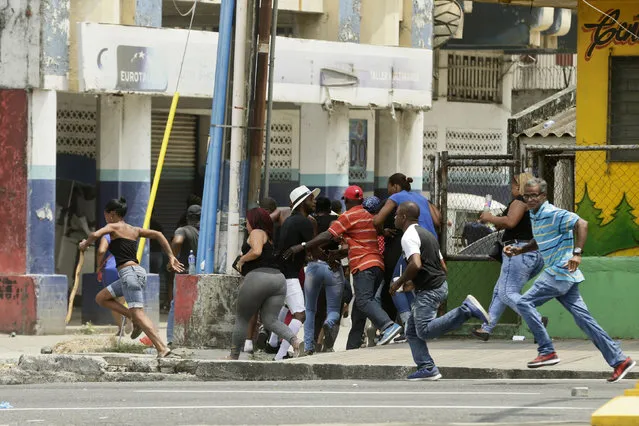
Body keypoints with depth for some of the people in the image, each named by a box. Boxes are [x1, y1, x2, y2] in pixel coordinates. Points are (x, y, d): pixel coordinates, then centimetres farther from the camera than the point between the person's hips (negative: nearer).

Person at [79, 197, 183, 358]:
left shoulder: (114, 227, 0)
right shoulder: (134, 230, 21)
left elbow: (95, 235, -17)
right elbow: (158, 235, 17)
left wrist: (85, 245, 4)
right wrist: (171, 257, 16)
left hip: (130, 272, -8)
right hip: (137, 272, 8)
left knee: (138, 313, -13)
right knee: (101, 298, 18)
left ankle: (163, 349, -23)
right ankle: (136, 320, 9)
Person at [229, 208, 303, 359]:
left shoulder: (257, 232, 0)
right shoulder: (270, 238, 25)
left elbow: (256, 251, -17)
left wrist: (242, 260, -1)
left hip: (258, 277, -7)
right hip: (279, 278, 7)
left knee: (242, 318, 7)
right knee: (270, 320, 3)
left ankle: (234, 356, 14)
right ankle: (295, 340, -23)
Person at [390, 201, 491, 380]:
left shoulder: (409, 236, -12)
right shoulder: (426, 233, 20)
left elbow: (415, 265, -27)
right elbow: (441, 265, 23)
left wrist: (399, 282, -13)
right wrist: (413, 282, 23)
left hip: (429, 290, -10)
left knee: (424, 331, -13)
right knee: (412, 330, 11)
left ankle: (466, 310, -16)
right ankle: (427, 368, 5)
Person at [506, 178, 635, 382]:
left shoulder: (553, 214, -13)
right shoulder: (534, 216, 16)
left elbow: (581, 224, -23)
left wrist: (577, 253, -32)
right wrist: (519, 250, 17)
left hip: (560, 272, -9)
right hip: (561, 275, 9)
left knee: (524, 303, -10)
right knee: (583, 319, 6)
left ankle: (547, 351, -8)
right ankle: (619, 360, 6)